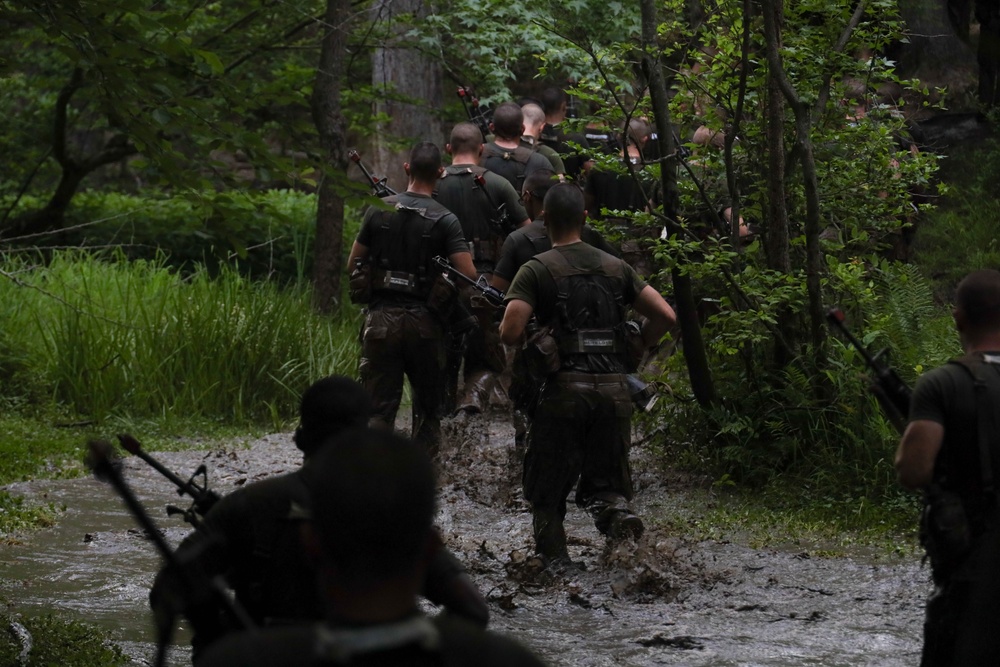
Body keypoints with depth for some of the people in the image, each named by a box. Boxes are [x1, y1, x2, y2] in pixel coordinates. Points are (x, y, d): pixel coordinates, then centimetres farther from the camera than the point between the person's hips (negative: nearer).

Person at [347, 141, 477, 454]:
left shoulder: (379, 211, 1)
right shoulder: (445, 220, -6)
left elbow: (354, 263, 7)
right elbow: (469, 275, -12)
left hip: (381, 319, 1)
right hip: (424, 322, -1)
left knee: (378, 407, 0)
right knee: (428, 406, 14)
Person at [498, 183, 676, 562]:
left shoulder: (536, 270, -2)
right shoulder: (616, 267, 11)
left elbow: (510, 332, -13)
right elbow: (665, 316, 6)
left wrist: (529, 343, 10)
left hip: (564, 389, -3)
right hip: (614, 389, 3)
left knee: (546, 491, 7)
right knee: (605, 479, 13)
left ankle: (553, 565, -5)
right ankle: (615, 510, -19)